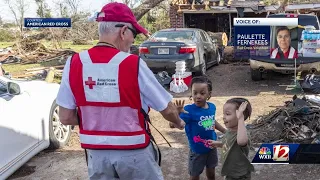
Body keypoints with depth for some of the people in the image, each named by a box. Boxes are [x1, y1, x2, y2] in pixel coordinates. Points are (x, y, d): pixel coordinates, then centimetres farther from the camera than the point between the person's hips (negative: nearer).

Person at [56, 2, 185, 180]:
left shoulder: (74, 64, -8)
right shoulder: (134, 64, -16)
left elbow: (65, 117, -4)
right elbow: (167, 109, -7)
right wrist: (179, 122, 14)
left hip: (96, 152, 3)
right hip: (134, 151, -2)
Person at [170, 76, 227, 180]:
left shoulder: (212, 107, -8)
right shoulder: (189, 110, -25)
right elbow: (173, 124, -35)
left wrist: (225, 131, 22)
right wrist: (178, 113, -54)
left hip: (212, 147, 5)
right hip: (197, 150, -5)